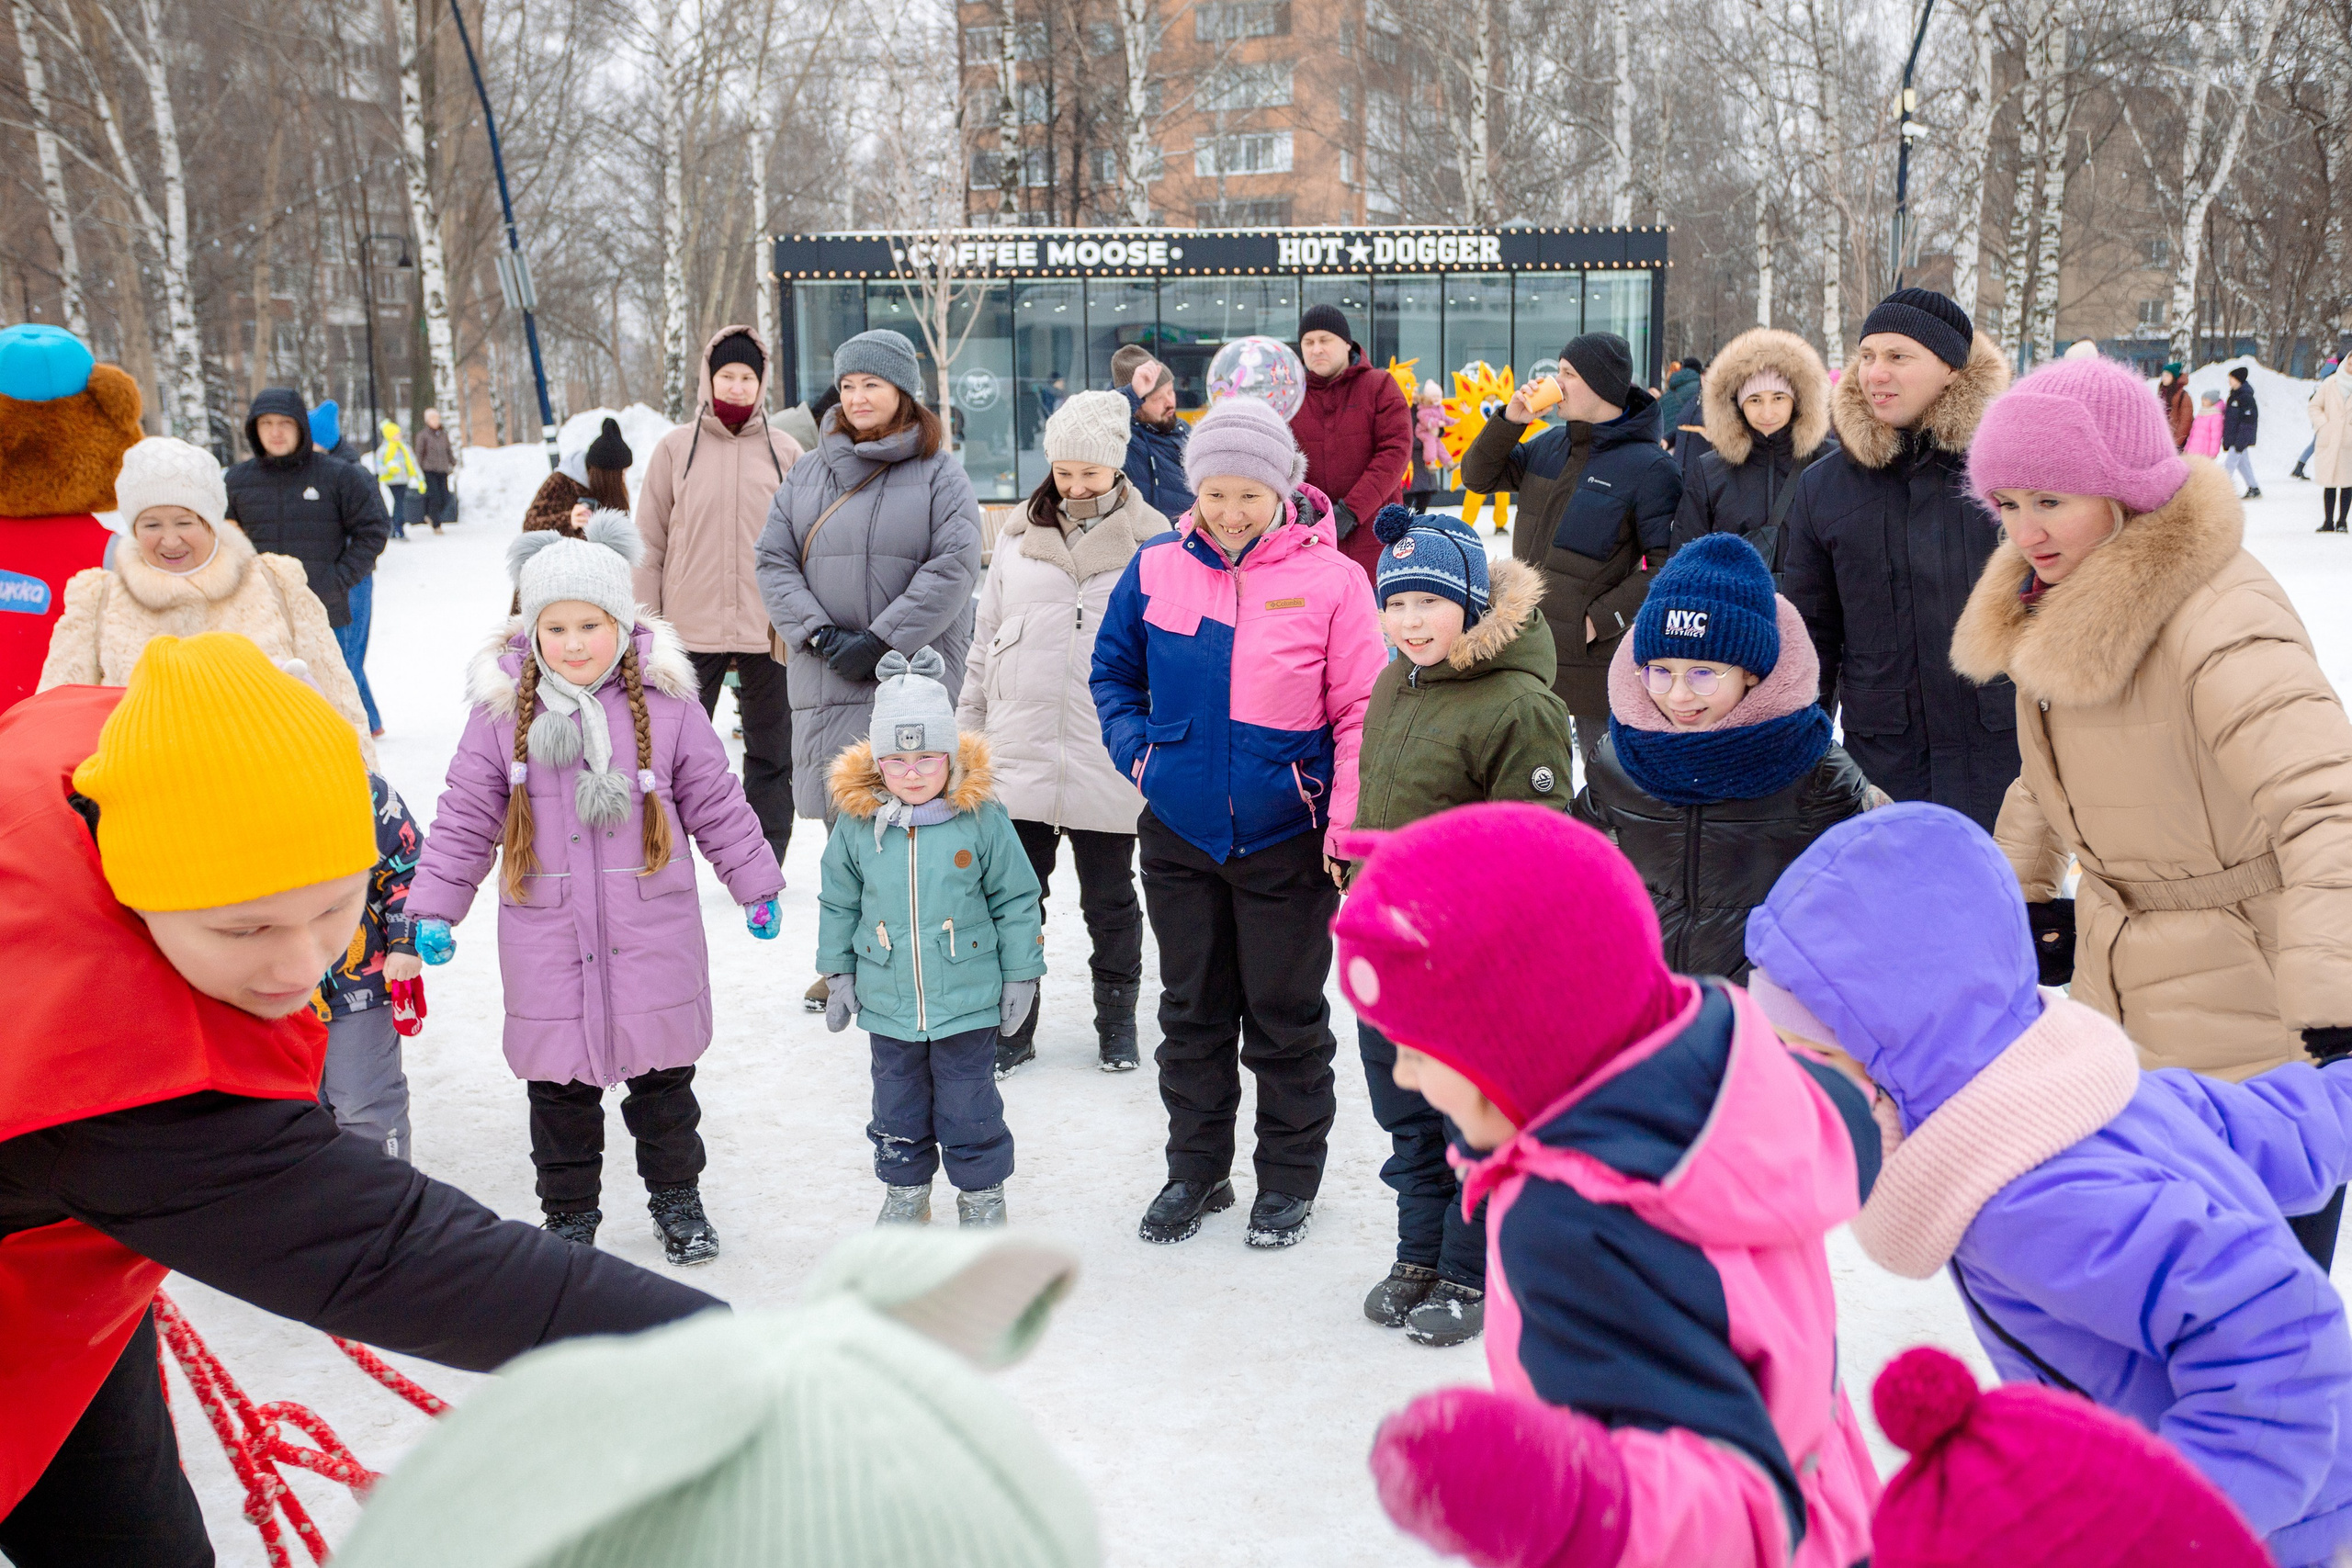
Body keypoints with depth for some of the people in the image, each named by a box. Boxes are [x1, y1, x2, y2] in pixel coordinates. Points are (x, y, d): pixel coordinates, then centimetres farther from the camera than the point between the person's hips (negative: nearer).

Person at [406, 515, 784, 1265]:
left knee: (663, 1077, 13)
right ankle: (569, 1212, 27)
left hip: (652, 939, 0)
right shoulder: (502, 709, -3)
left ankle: (677, 1198, 31)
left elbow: (716, 801, 5)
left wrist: (758, 886, 10)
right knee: (559, 1089, 10)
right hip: (548, 943, 0)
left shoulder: (664, 701, -4)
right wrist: (432, 907, 1)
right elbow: (465, 817, 4)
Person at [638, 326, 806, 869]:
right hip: (691, 627, -1)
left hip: (769, 628, 1)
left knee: (770, 752, 8)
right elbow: (649, 543, 5)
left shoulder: (785, 452, 5)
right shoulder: (675, 448, 3)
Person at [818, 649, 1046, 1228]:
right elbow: (837, 903, 8)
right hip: (887, 1004, 2)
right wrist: (837, 973, 9)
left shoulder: (983, 818, -10)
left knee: (970, 1113, 8)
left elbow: (1016, 901, -2)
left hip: (968, 1002, -2)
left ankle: (983, 1201, 26)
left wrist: (1021, 976, -1)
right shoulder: (857, 822, -4)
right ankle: (904, 1196, 35)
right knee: (897, 1112, 16)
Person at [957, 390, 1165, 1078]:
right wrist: (967, 732, 13)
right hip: (1018, 757, 3)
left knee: (1109, 899, 11)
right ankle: (1011, 1023, 22)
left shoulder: (1152, 543, -2)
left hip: (1107, 763, -2)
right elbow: (984, 641, 14)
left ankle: (1117, 1020, 28)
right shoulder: (1019, 538, 8)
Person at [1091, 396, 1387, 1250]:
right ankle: (1196, 1169, 32)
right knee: (1192, 1010, 16)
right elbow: (1113, 669, 14)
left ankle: (1289, 1178, 27)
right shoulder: (1157, 569, -1)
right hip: (1180, 833, 3)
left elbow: (1362, 712, -7)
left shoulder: (1331, 579, -10)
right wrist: (1137, 749, -1)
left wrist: (1349, 825, -13)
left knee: (1285, 1015, 10)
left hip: (1287, 837, -3)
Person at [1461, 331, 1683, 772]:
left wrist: (1599, 620, -19)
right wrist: (1510, 419, -3)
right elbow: (1478, 477, 11)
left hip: (1594, 656, -7)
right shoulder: (1550, 445, 8)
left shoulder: (1649, 467, -14)